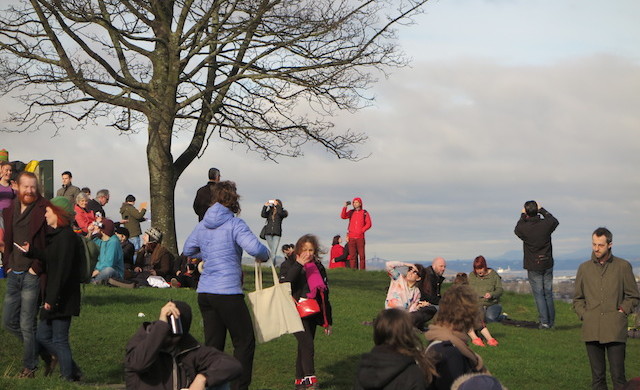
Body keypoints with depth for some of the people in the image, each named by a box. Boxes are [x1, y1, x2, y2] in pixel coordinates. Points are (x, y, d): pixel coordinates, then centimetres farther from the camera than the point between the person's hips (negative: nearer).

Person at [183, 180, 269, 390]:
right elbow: (255, 248, -21)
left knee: (213, 344, 12)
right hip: (227, 292, -7)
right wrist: (264, 255, -1)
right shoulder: (234, 224, -8)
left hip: (204, 292, 7)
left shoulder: (202, 225, 12)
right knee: (244, 341, 3)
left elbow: (188, 250, 28)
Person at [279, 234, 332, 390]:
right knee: (307, 345, -19)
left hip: (313, 315, 5)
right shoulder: (289, 265, 0)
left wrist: (327, 321, 16)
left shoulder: (318, 267, 14)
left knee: (304, 347, 8)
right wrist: (299, 265, -22)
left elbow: (324, 295, 18)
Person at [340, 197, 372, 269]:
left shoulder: (364, 213, 6)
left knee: (361, 255, -4)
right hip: (351, 237, 2)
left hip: (360, 237, -2)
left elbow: (368, 224, 1)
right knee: (352, 255, -1)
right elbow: (343, 216, -5)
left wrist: (361, 231, -11)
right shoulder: (351, 212, 12)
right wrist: (345, 207, -15)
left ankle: (362, 270, -2)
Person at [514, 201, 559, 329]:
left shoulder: (524, 228, -16)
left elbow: (517, 229, 10)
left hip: (533, 267, -3)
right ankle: (551, 322, 16)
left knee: (539, 294, 2)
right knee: (548, 293, 12)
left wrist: (522, 216, 16)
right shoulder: (546, 224, -9)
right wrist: (542, 210, 21)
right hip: (547, 264, 3)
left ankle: (544, 322, -4)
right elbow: (555, 221, 16)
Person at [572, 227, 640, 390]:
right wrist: (584, 315, 4)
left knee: (618, 374, -5)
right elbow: (578, 298, 19)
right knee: (597, 376, 5)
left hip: (615, 330, -2)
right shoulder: (584, 268, 11)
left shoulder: (623, 266, 5)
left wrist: (622, 312, -2)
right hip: (592, 331, 2)